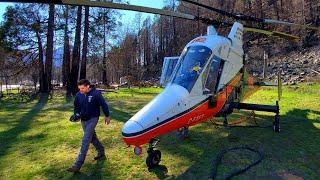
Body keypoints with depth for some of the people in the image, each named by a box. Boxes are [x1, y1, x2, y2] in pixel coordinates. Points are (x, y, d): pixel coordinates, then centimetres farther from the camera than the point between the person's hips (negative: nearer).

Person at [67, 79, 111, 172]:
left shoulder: (96, 94, -18)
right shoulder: (78, 95, -3)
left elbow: (104, 105, -8)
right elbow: (76, 106, 12)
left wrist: (107, 116, -1)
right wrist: (76, 114, -7)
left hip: (92, 119, -6)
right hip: (83, 120, 6)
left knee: (85, 140, -11)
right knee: (92, 138, 19)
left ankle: (78, 165, -9)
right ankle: (101, 153, 40)